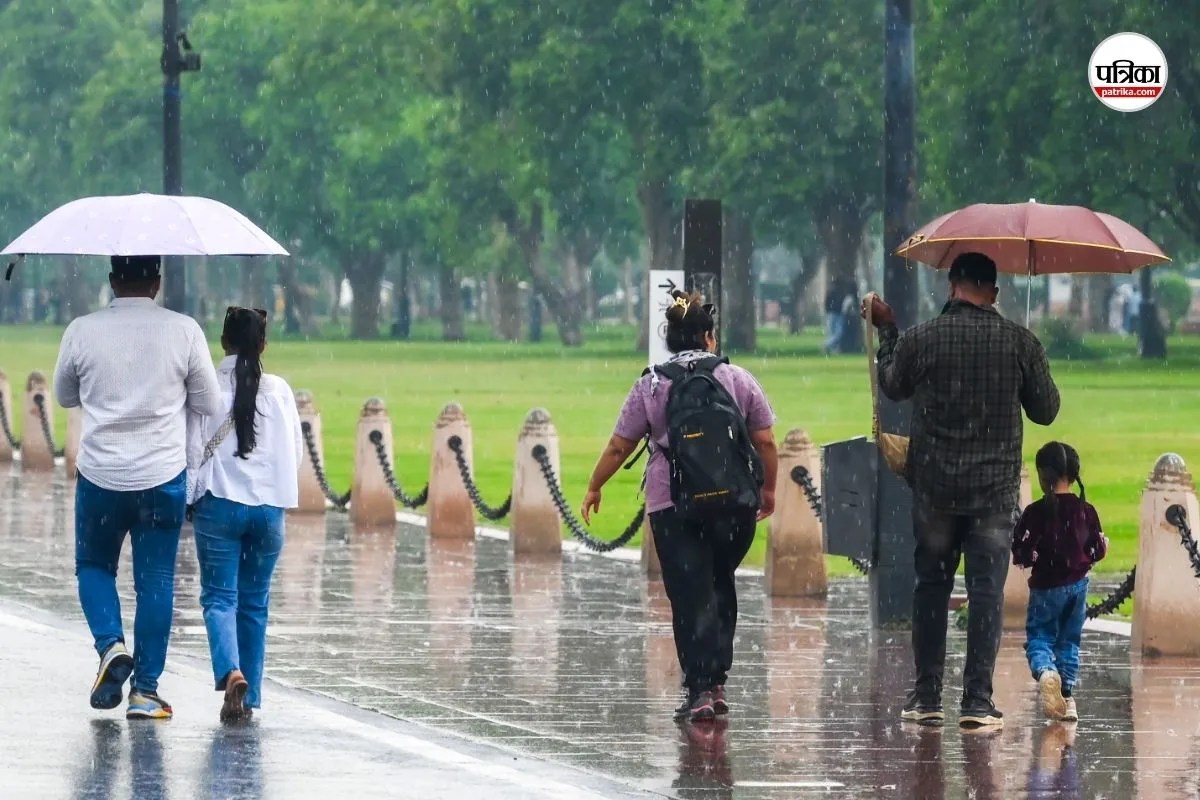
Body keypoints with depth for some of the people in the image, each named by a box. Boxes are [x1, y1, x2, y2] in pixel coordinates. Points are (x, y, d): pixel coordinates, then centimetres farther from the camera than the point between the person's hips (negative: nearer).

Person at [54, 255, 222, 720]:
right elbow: (210, 405, 1)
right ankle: (145, 690, 7)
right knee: (155, 581, 7)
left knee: (94, 567, 19)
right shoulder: (184, 332, -7)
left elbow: (64, 396, 11)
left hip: (100, 476, 0)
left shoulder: (83, 332, -5)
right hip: (162, 477, 0)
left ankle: (111, 645, -6)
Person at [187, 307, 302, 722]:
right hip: (269, 505, 2)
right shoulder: (278, 390, -1)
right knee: (254, 602, 13)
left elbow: (193, 449, -5)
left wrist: (192, 498, 10)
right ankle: (249, 696, 15)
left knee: (219, 597, 1)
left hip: (220, 503, -2)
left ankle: (231, 672, -25)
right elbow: (295, 450, 5)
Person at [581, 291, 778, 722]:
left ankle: (700, 690, -8)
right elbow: (766, 442, 5)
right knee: (720, 586, 18)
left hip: (673, 506, -2)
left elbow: (618, 447, 6)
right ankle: (717, 682, 14)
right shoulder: (738, 379, 5)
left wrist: (594, 489, 20)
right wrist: (769, 489, 20)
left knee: (690, 597, -1)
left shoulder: (651, 387, 2)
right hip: (735, 503, 2)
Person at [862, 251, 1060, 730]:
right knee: (987, 591, 1)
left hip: (934, 487, 1)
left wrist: (886, 331, 28)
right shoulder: (1020, 342, -6)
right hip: (995, 488, -1)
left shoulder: (919, 339, -5)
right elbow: (1046, 411, 4)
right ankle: (977, 702, -5)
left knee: (931, 586, 13)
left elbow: (894, 387, 15)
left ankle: (926, 697, 15)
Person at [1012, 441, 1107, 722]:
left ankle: (1044, 671, -27)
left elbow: (1022, 554, -15)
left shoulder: (1036, 513, -13)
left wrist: (1026, 557, 7)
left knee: (1038, 636, 4)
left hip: (1046, 586, -3)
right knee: (1069, 640, 15)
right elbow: (1097, 550, 5)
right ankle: (1067, 696, 13)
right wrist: (1103, 546, 26)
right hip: (1078, 584, 4)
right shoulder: (1086, 511, -2)